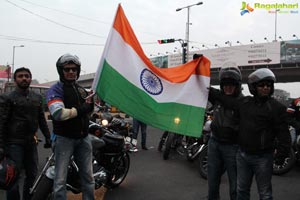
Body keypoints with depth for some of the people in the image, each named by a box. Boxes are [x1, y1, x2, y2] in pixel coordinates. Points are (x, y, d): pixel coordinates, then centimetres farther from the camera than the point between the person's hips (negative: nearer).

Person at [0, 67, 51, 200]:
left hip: (31, 142, 5)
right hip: (14, 143, -5)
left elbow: (42, 119, 17)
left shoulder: (37, 98, 13)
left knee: (32, 175, 11)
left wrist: (48, 137, 12)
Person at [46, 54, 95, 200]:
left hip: (83, 138, 7)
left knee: (88, 177, 14)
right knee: (61, 180, 0)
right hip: (64, 138, -6)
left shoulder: (81, 89, 15)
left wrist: (90, 104, 0)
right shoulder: (56, 89, -7)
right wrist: (80, 109, -14)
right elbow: (58, 113, -23)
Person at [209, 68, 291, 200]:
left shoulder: (276, 107, -10)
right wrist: (209, 90, 24)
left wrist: (281, 155, -15)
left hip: (262, 158, -5)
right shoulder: (244, 102, 5)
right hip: (242, 154, 5)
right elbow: (227, 100, 20)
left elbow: (283, 134, -11)